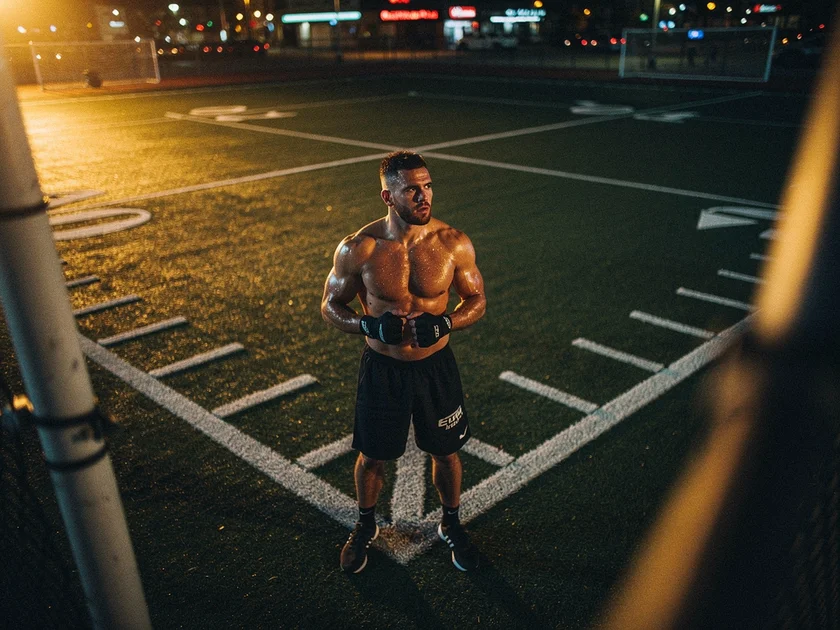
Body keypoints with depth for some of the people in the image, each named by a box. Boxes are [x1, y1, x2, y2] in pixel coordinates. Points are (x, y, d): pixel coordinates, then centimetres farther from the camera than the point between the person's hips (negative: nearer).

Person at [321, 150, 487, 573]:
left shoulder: (454, 244, -13)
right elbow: (331, 306, -3)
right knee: (372, 456, 16)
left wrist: (443, 324, -20)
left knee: (445, 452, 17)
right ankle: (366, 526, 46)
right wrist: (370, 326, -22)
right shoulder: (358, 249, -16)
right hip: (381, 367, -1)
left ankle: (451, 525, 46)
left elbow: (477, 299, 0)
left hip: (436, 366, 1)